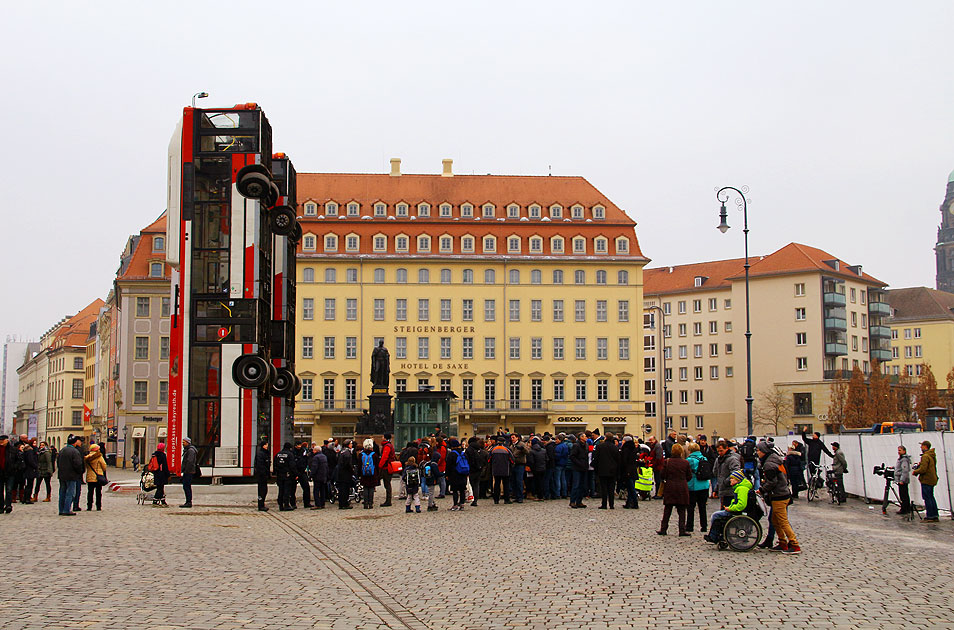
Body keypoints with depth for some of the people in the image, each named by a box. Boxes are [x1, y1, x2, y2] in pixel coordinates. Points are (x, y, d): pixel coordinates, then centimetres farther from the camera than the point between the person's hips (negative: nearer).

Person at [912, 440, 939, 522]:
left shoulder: (925, 456, -18)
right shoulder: (932, 456, 14)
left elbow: (923, 469, -23)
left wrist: (915, 472, -7)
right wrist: (920, 464, 14)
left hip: (926, 480, -10)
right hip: (932, 480, 10)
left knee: (927, 498, -5)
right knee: (931, 497, 15)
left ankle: (930, 516, -6)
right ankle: (935, 516, 18)